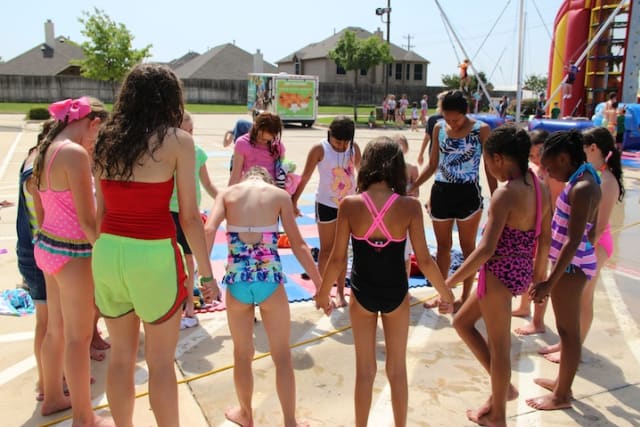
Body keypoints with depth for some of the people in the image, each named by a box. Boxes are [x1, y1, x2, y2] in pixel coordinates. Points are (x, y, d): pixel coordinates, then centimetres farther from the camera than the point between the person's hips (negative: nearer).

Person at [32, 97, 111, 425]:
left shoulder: (44, 150, 8)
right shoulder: (75, 153, -20)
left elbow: (40, 211, 15)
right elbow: (87, 220, -21)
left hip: (46, 247, 9)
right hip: (72, 253, -9)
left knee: (55, 328, 22)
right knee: (78, 337, 4)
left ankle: (52, 397, 40)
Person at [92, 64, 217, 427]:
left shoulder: (107, 140, 6)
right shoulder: (178, 140, -8)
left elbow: (101, 209, 9)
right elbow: (189, 216, -9)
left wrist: (107, 251, 18)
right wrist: (207, 274, -2)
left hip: (107, 253, 5)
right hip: (153, 256, -5)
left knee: (121, 355, 20)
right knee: (161, 362, 11)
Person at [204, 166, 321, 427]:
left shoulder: (227, 193, 9)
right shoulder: (280, 195, 7)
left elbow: (209, 230, -9)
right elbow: (298, 244, 3)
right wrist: (320, 284, 6)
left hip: (237, 281, 1)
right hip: (270, 281, -1)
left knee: (242, 354, 21)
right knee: (282, 356, 14)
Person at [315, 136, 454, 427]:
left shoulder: (349, 205, -15)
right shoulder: (410, 206, -16)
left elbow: (338, 259, -10)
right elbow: (424, 260, -11)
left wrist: (323, 293, 6)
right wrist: (445, 292, 5)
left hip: (362, 295, 0)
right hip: (396, 295, 0)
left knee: (365, 370, 18)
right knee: (397, 370, 20)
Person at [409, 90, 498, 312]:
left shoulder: (481, 130, -8)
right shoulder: (439, 128, 2)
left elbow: (490, 168, -3)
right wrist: (411, 187, 3)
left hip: (468, 194, -4)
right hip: (441, 192, 4)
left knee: (468, 247, 10)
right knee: (443, 246, 14)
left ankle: (465, 296, 23)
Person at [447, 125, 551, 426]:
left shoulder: (505, 193, -22)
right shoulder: (539, 187, 2)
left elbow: (486, 249, -26)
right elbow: (545, 239, 12)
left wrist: (450, 282, -17)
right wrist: (539, 273, 25)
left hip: (499, 274, -8)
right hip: (521, 273, 8)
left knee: (499, 346, 9)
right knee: (462, 322, 23)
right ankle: (502, 387, 31)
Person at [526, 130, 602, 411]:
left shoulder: (581, 188, -22)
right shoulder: (585, 182, 7)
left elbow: (573, 241, -26)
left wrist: (550, 282, -25)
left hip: (571, 265, -10)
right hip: (577, 261, 10)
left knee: (568, 329, 4)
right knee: (567, 327, 21)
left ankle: (562, 395, 20)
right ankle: (562, 381, 37)